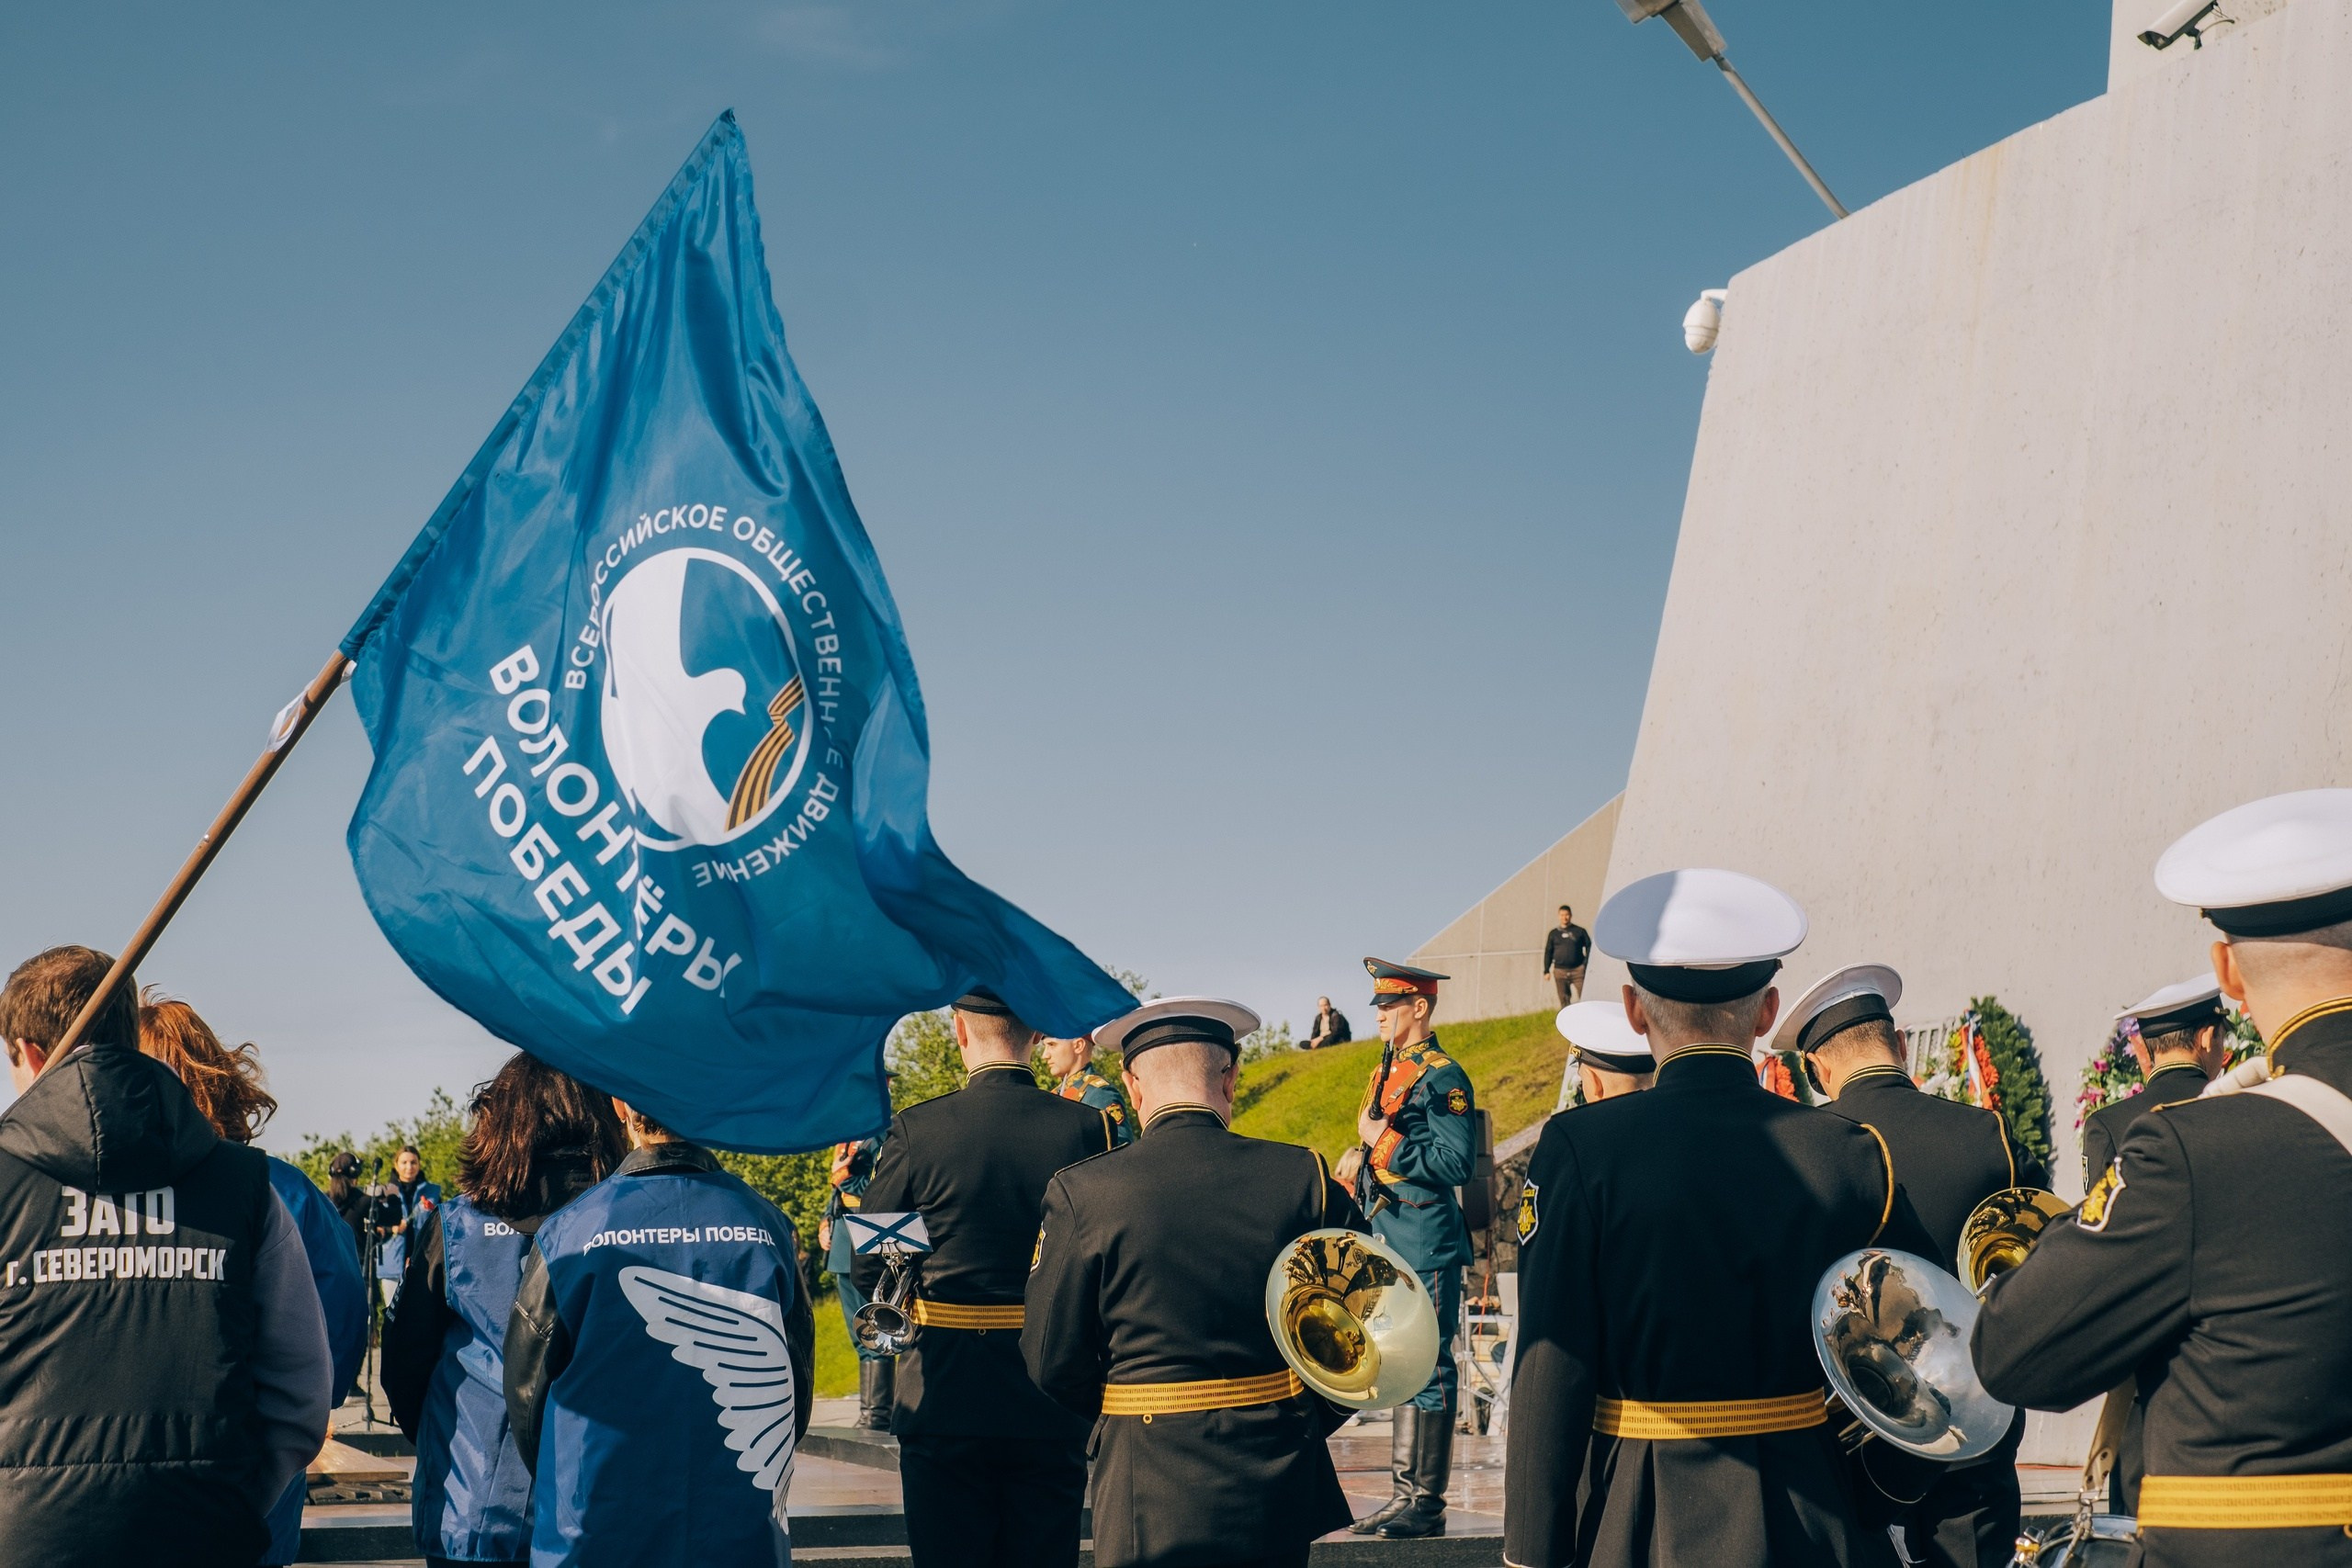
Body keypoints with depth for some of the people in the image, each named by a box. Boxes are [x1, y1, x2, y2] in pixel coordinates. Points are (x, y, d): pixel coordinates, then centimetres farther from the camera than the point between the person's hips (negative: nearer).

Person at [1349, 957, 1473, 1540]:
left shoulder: (1442, 1077, -11)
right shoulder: (1386, 1073, 16)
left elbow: (1455, 1163, -19)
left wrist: (1385, 1140, -17)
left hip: (1427, 1244, -9)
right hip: (1387, 1240, 9)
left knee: (1426, 1366, -5)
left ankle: (1428, 1504, -1)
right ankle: (1403, 1492, 17)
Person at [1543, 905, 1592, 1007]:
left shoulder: (1580, 931, 6)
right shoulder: (1553, 933, 11)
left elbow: (1589, 947, 6)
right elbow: (1548, 952, 13)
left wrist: (1587, 964, -4)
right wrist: (1546, 971, 8)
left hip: (1578, 969, -2)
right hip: (1560, 972, 2)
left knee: (1584, 997, -10)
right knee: (1564, 1000, 4)